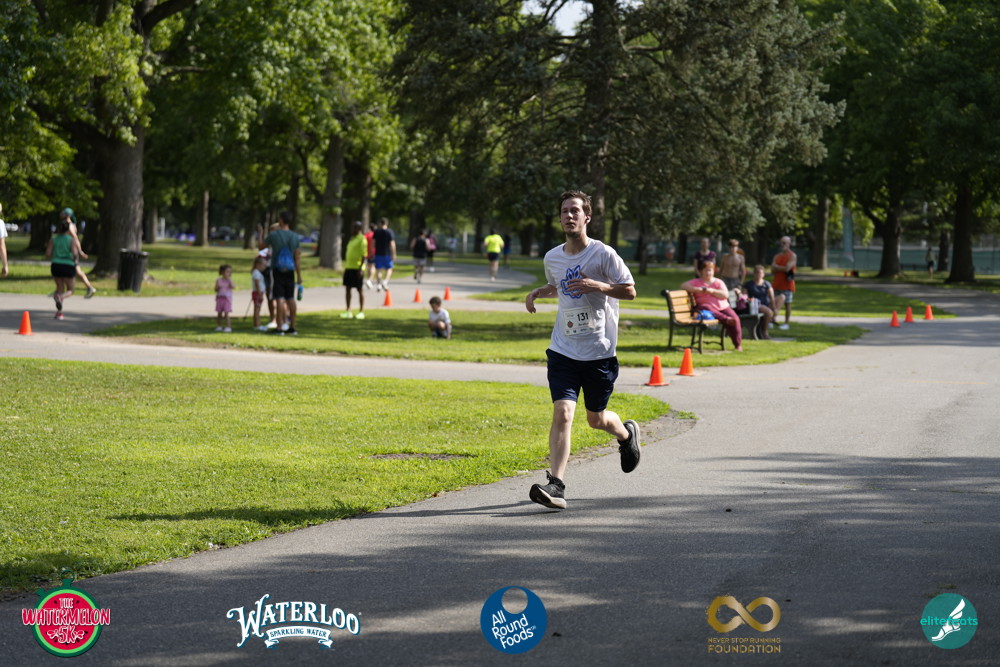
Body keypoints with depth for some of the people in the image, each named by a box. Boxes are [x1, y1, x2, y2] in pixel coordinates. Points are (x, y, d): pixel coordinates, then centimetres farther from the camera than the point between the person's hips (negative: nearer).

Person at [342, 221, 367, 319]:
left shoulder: (362, 239, -10)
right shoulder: (352, 239, 16)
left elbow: (364, 255, -15)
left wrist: (361, 268, -22)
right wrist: (346, 266, 20)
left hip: (357, 268, -9)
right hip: (349, 267, 9)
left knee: (359, 289, -2)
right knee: (347, 288, 8)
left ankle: (361, 312, 4)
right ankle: (348, 311, 14)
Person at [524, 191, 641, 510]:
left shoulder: (603, 254, -9)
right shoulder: (552, 257, 5)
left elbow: (630, 291, -5)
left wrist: (597, 285, -21)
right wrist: (539, 292, 5)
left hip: (600, 352, -2)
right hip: (563, 349, 2)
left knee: (596, 419, 11)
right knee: (562, 413, -15)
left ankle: (627, 433, 47)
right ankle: (556, 486, -20)